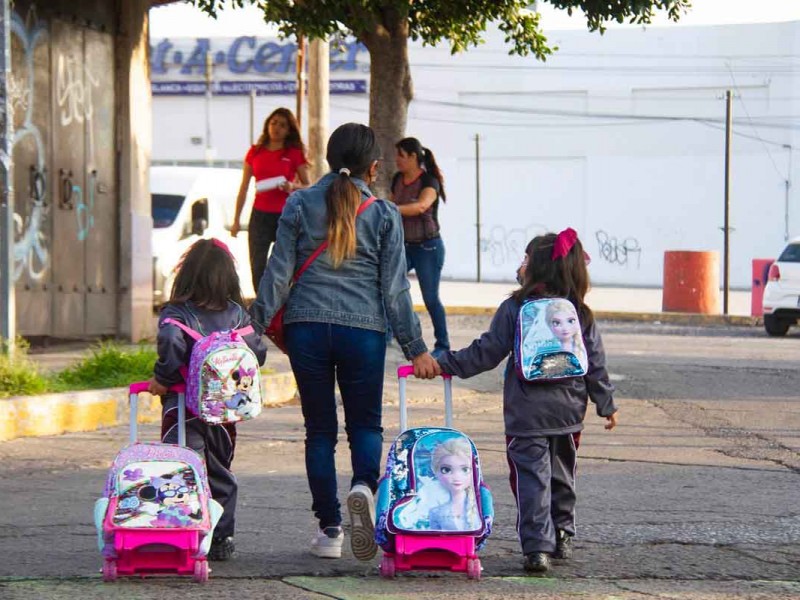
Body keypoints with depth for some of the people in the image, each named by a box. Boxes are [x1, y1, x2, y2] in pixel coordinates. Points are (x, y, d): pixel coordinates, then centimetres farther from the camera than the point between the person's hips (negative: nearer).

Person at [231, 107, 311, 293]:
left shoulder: (295, 154, 3)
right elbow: (244, 188, 11)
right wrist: (236, 220, 9)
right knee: (257, 266, -1)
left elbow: (308, 186, 5)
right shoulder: (255, 152, 9)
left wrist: (293, 187, -17)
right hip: (260, 215, 2)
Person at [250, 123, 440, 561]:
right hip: (363, 329, -1)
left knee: (319, 428, 8)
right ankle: (364, 485, -20)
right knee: (365, 422, 11)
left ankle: (329, 529, 7)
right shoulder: (384, 214, 3)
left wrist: (257, 325, 7)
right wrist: (415, 348, 7)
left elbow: (278, 273, 1)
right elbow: (394, 288, 2)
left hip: (306, 328, 1)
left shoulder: (299, 205, 4)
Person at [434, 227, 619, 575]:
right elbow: (595, 364, 6)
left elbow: (486, 353, -7)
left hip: (527, 416, -4)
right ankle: (563, 536, 29)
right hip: (568, 413, 4)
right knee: (562, 476, 21)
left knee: (532, 479, -3)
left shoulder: (514, 309, -8)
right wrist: (606, 404, 15)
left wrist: (445, 363, 2)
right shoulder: (581, 314, 3)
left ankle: (537, 546, -11)